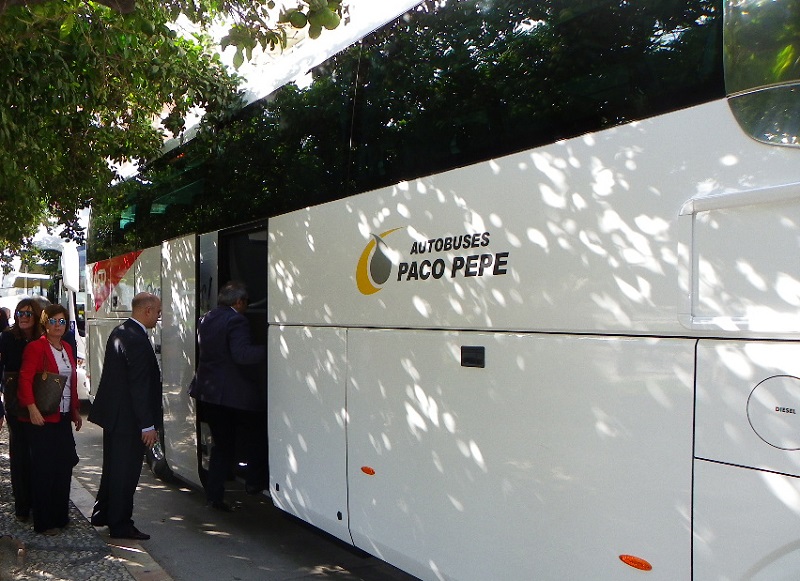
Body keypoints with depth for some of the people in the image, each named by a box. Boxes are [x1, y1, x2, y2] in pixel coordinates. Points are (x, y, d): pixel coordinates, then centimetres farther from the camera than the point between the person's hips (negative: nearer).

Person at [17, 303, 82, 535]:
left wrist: (75, 410, 17)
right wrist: (32, 409, -22)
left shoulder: (67, 349, 14)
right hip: (42, 418, -7)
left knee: (64, 466, 9)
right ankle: (43, 523, 9)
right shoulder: (35, 347, -8)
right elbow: (25, 379, -15)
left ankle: (60, 516, 22)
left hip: (63, 417, 7)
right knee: (44, 470, 0)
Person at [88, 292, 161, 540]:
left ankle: (102, 514, 35)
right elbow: (139, 386, -24)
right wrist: (147, 425, -21)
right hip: (128, 418, -10)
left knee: (114, 467, 22)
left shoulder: (119, 332, 9)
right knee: (125, 472, 2)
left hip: (113, 414, 10)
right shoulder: (137, 340, -22)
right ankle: (120, 525, 13)